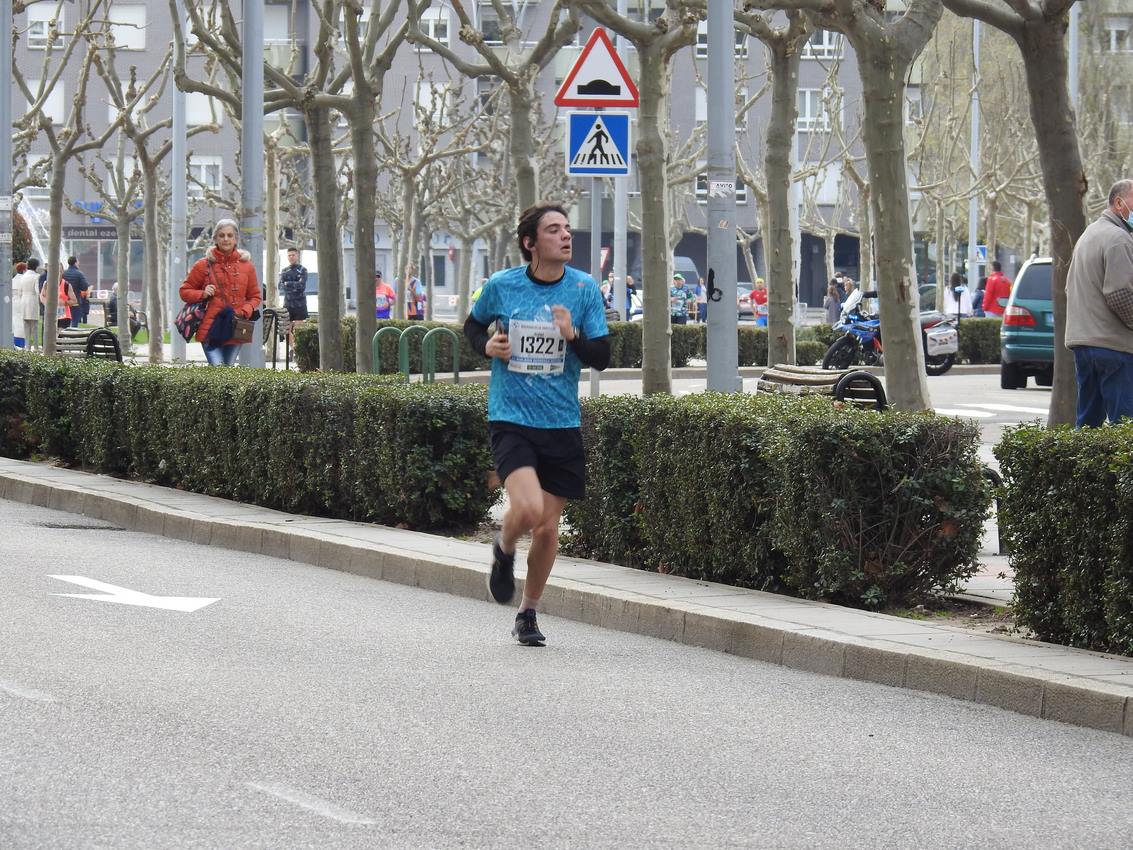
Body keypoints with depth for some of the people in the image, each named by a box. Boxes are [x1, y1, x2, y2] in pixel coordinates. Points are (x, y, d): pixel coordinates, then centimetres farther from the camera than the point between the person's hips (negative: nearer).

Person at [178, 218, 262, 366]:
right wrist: (202, 294, -8)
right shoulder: (203, 265, 4)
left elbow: (255, 297, 16)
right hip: (211, 330, -3)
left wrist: (245, 312, -5)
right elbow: (185, 292, 12)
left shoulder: (246, 266, 10)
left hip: (234, 330, 3)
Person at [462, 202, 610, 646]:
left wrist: (573, 336, -19)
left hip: (562, 425, 2)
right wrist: (487, 345, -5)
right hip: (511, 420, -2)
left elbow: (602, 358, 0)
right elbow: (473, 325, 16)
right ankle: (504, 550, 12)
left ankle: (528, 613, 26)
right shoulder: (501, 285, -4)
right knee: (528, 508, -23)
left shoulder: (584, 288, -1)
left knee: (548, 528, 5)